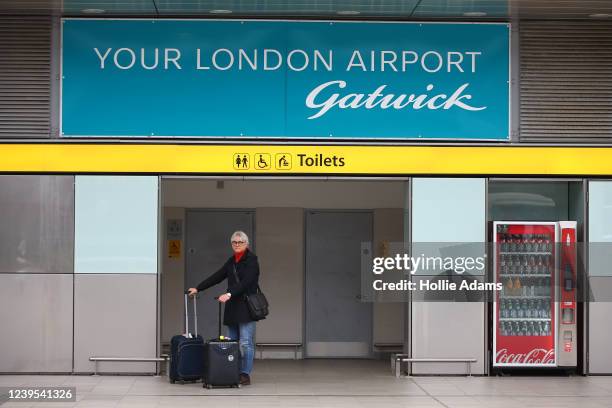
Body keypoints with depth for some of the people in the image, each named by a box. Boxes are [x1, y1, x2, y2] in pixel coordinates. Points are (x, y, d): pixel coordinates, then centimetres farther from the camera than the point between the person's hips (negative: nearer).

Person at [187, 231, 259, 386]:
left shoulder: (251, 260, -6)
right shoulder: (232, 261, 17)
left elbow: (246, 282, -18)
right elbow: (217, 277, 18)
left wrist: (229, 294, -29)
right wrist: (198, 288, 13)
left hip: (246, 307, -7)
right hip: (232, 307, 7)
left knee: (245, 342, -8)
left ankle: (245, 374, -4)